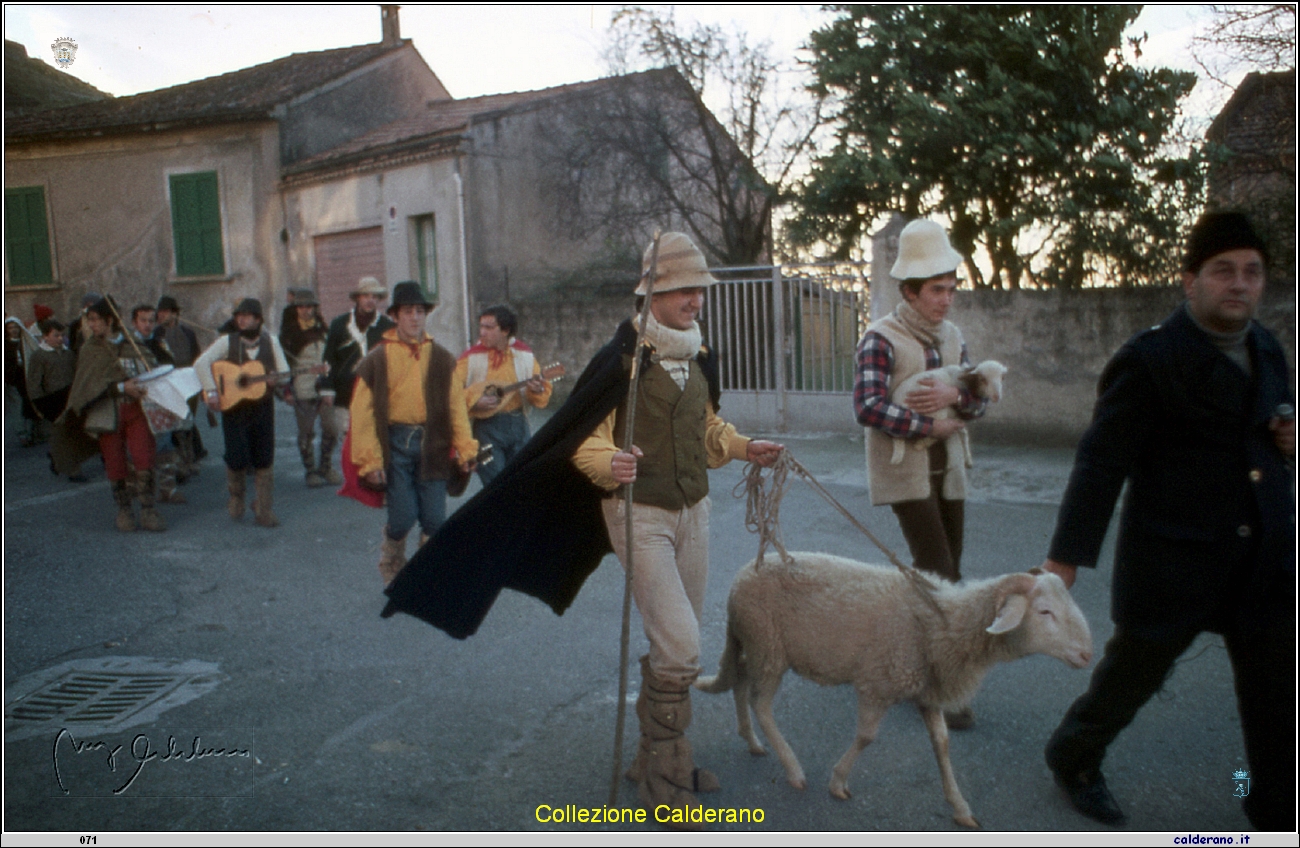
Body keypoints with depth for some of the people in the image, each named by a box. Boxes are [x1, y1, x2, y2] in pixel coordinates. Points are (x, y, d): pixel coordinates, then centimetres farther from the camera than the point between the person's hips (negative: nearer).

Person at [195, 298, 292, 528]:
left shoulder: (270, 341, 5)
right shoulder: (227, 341, -1)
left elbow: (283, 371, 3)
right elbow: (201, 364, -9)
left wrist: (287, 390, -17)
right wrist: (212, 392, -20)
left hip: (263, 408, 2)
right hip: (233, 408, -2)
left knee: (264, 461, 1)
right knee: (238, 459, -8)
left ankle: (263, 511, 10)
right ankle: (236, 496, 23)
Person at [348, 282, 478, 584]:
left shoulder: (442, 358, 8)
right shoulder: (377, 359, 0)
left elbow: (456, 406, 4)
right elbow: (363, 413, -3)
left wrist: (466, 448, -5)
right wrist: (369, 461, -8)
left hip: (432, 444, 2)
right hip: (395, 444, -2)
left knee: (434, 519, 0)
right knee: (403, 517, -5)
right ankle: (391, 568, 26)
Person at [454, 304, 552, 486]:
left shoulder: (524, 354, 5)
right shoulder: (471, 358, -3)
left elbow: (542, 398, 6)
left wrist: (538, 390, -16)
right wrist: (474, 400, -18)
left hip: (518, 425, 3)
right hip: (486, 426, -2)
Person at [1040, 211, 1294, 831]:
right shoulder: (1149, 359, -14)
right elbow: (1102, 461, -16)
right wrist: (1066, 557, -18)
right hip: (1173, 564, -6)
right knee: (1131, 675, 12)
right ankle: (1072, 759, 38)